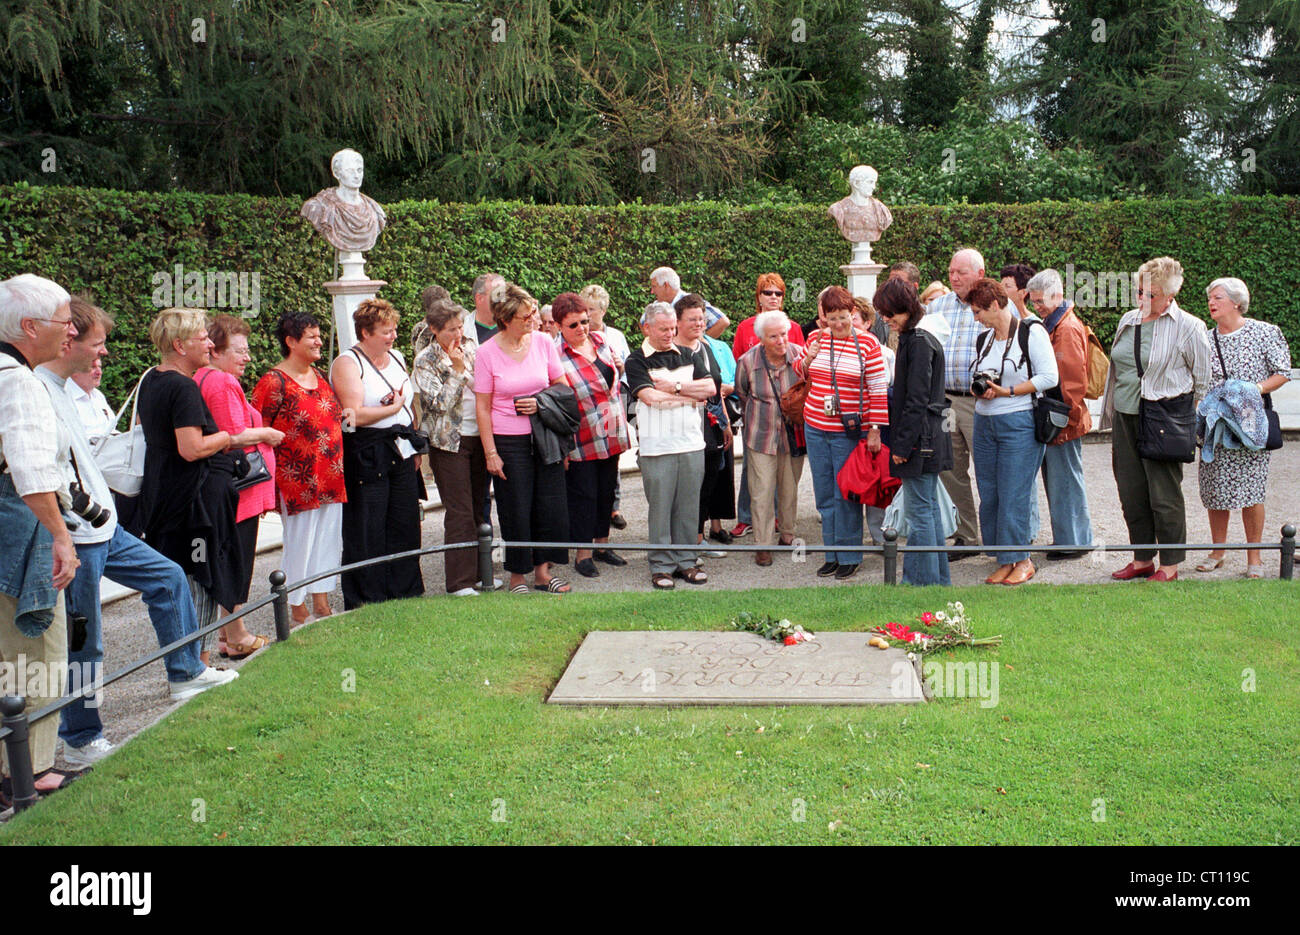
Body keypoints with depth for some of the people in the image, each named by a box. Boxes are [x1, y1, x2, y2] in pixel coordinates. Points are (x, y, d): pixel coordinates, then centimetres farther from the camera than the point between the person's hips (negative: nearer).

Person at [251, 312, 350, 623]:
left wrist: (345, 414, 7)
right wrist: (269, 479, -16)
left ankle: (322, 602, 22)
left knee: (329, 537, 11)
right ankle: (298, 609, 12)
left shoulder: (319, 375, 13)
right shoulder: (273, 382, -11)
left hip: (330, 477, 7)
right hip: (297, 481, -7)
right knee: (299, 541, 0)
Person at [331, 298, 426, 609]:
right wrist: (392, 408, -12)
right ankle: (366, 603, 8)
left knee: (405, 527, 10)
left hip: (402, 454, 7)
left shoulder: (395, 358, 14)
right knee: (367, 535, -1)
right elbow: (353, 415, -20)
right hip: (367, 458, -7)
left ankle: (406, 594, 21)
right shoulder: (347, 364, -9)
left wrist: (415, 446, 16)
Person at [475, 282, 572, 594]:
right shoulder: (487, 352, -7)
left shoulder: (543, 342, 1)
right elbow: (483, 407, -4)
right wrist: (490, 453, -7)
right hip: (508, 442, -3)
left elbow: (563, 388, 11)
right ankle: (517, 577, 17)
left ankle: (542, 571, 20)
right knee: (516, 511, 2)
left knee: (551, 507, 4)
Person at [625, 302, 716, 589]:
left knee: (688, 505, 8)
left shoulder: (686, 355, 14)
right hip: (657, 445, -4)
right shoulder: (636, 361, -1)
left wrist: (675, 387, -7)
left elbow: (710, 387, 5)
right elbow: (651, 397, -15)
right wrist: (691, 395, -3)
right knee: (660, 507, 0)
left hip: (691, 442, 4)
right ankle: (661, 566, 9)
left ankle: (685, 560, 18)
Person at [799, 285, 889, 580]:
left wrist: (874, 430, -8)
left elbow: (879, 390, -5)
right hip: (815, 428, 5)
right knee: (824, 495, 8)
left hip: (849, 432, -4)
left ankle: (849, 557, 9)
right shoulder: (816, 339, 7)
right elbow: (802, 378, 21)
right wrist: (807, 360, -1)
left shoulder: (867, 343, -5)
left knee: (846, 495, -1)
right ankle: (832, 554, 18)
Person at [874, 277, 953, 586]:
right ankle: (939, 579, 23)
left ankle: (922, 581, 3)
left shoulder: (918, 342, -16)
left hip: (919, 439, -10)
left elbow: (917, 399, -19)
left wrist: (902, 445, -17)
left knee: (918, 512, -4)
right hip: (929, 438, 10)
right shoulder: (915, 339, 14)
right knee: (929, 509, 15)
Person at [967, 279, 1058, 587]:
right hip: (984, 422, 7)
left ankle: (1021, 560, 7)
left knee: (1013, 496, -6)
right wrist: (979, 389, 1)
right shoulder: (983, 340, 16)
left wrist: (1005, 391, -13)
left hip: (1019, 422, -7)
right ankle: (1004, 561, 14)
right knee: (988, 496, 5)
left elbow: (1049, 377, -11)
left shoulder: (1031, 333, -5)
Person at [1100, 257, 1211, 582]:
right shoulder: (1129, 320, 12)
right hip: (1125, 417, 6)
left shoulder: (1188, 327, -6)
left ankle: (1170, 565, 10)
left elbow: (1201, 381, 0)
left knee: (1164, 496, -1)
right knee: (1131, 493, 9)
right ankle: (1142, 559, 21)